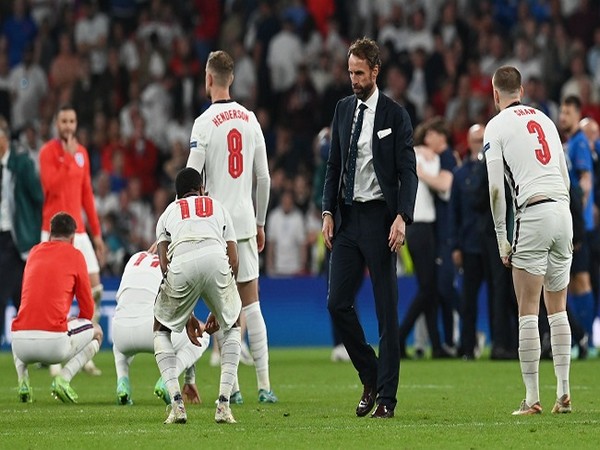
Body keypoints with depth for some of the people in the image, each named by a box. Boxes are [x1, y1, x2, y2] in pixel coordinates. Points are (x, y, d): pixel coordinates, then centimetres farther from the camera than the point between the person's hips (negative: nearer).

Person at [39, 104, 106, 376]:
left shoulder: (82, 153, 14)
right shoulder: (48, 152, -5)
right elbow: (52, 187, -20)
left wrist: (97, 232, 17)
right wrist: (68, 157, -20)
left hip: (79, 229, 6)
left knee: (95, 288, 0)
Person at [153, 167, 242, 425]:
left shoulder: (168, 213, 34)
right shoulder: (218, 207, 35)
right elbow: (233, 260, 26)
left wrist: (186, 315, 29)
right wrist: (218, 311, 34)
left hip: (181, 264, 0)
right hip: (216, 258, 0)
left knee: (162, 329, 26)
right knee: (232, 326, 28)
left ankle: (176, 403, 7)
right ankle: (223, 404, 14)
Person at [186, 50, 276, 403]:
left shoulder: (205, 123, -8)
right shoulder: (250, 120, 7)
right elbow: (264, 179, 10)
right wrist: (260, 222, 19)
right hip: (245, 221, 4)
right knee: (251, 304, 6)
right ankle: (264, 384, 1)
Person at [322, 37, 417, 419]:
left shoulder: (395, 115, -4)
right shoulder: (344, 109, 12)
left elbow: (408, 172, -7)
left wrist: (402, 218, -18)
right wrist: (329, 212, 7)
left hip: (380, 217, -5)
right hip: (347, 217, 5)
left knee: (387, 308, -2)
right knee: (338, 303, -1)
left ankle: (387, 396, 1)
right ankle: (370, 377, 17)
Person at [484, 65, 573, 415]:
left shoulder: (497, 126, 2)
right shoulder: (544, 119, 19)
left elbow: (496, 188, -5)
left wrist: (501, 239, 2)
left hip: (533, 213, -5)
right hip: (563, 210, 5)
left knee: (528, 312, -2)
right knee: (558, 309, 12)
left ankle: (532, 397, -5)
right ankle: (564, 393, 9)